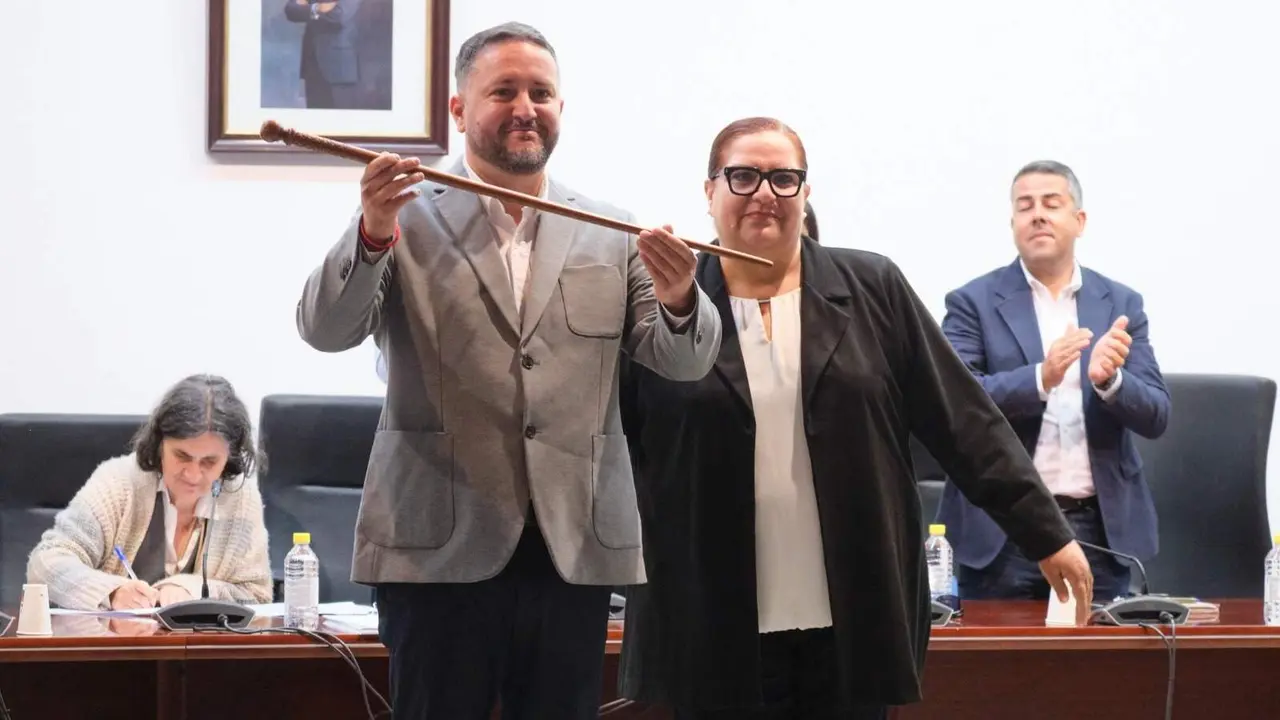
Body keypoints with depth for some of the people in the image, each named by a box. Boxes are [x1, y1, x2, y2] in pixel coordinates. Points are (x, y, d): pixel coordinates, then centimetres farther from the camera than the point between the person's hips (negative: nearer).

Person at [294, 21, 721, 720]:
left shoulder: (614, 235, 10)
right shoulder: (408, 219, 2)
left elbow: (683, 362, 5)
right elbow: (325, 330, -9)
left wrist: (679, 299, -18)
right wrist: (370, 234, -28)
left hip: (575, 550, 3)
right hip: (439, 549, -2)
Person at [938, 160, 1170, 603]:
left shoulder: (1121, 304, 9)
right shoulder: (974, 302, 2)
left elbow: (1155, 416, 4)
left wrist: (1109, 380, -17)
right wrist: (1040, 378, -24)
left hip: (1100, 529, 2)